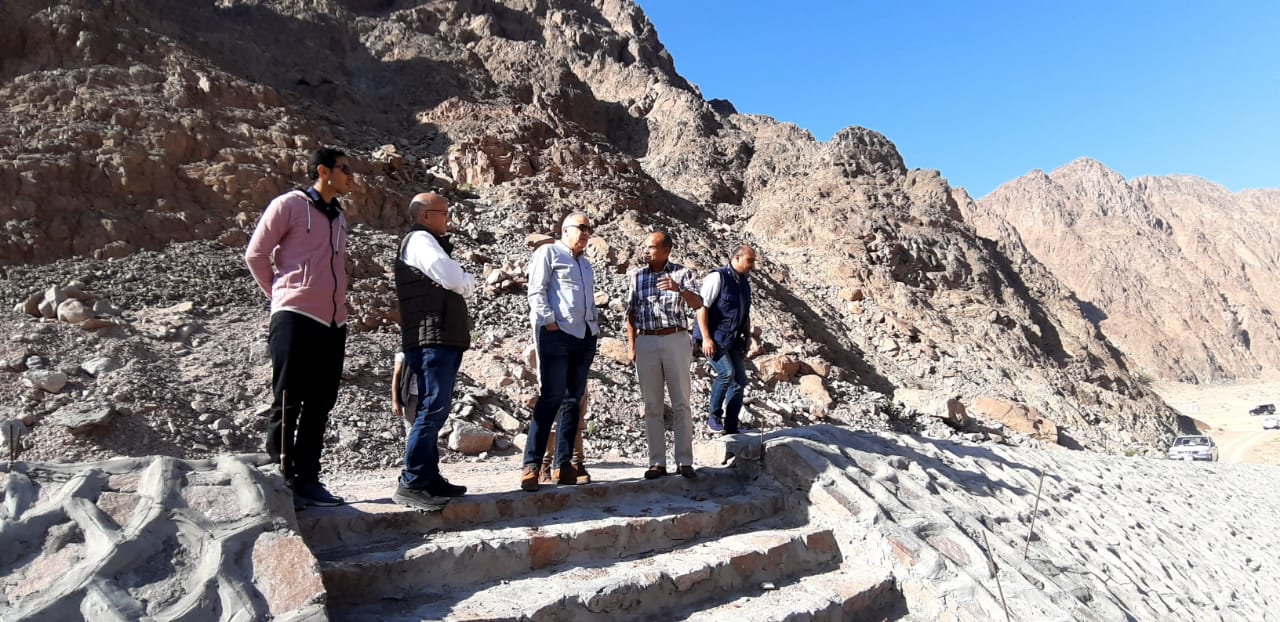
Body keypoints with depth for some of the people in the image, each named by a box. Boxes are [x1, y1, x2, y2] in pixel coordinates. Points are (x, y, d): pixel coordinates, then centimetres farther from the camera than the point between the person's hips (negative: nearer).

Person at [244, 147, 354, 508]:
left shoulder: (339, 217, 19)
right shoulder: (289, 204, 0)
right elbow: (255, 254, 1)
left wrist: (337, 305, 13)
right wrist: (280, 295, 6)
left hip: (333, 323, 7)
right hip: (295, 319, -6)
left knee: (319, 406, 9)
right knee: (288, 403, -1)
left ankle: (307, 479, 17)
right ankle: (282, 481, 7)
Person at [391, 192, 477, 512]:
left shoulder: (431, 243, 27)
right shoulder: (420, 240, -4)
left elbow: (464, 285, 23)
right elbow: (455, 280, -16)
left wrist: (462, 282, 2)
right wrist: (467, 281, 4)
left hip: (445, 340, 10)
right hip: (432, 339, -10)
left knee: (435, 409, 9)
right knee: (433, 408, -14)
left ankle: (429, 477, 14)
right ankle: (411, 483, -12)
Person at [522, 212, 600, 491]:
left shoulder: (585, 264, 26)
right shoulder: (548, 252, 5)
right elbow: (536, 291, -5)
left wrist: (594, 325, 11)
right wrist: (550, 323, -14)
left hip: (585, 336, 7)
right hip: (557, 333, -7)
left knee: (573, 401, 5)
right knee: (551, 398, -13)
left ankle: (564, 464, 9)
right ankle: (531, 465, -10)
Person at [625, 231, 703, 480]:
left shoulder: (682, 273, 2)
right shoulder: (637, 276, 10)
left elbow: (698, 304, -10)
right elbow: (631, 313, 11)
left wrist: (678, 288, -29)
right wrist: (631, 345, 3)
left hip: (676, 340, -2)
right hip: (646, 343, 2)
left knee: (681, 403, 0)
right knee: (652, 405, 4)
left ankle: (685, 461, 7)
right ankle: (657, 462, 9)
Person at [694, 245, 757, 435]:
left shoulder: (745, 284, 15)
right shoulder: (718, 277, -10)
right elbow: (701, 307, -16)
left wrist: (747, 337, 16)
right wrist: (706, 337, -21)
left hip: (733, 341, 8)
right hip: (714, 339, -8)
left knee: (739, 381, 4)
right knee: (726, 372, -23)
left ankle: (731, 427, 15)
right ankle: (714, 416, -3)